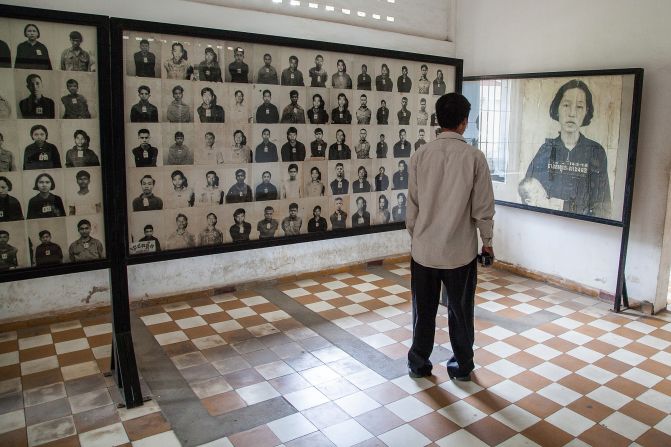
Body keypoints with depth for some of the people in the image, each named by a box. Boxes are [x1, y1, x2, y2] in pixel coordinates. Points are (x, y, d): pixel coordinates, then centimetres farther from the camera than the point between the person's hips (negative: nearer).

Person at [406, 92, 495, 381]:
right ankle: (462, 366, 29)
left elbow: (412, 205, 1)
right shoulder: (474, 157, -10)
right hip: (460, 249, -1)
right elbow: (483, 207, -7)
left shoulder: (421, 156, -5)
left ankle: (418, 364, 26)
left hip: (424, 248, 2)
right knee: (460, 310, 15)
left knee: (423, 309, 14)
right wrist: (487, 240, 8)